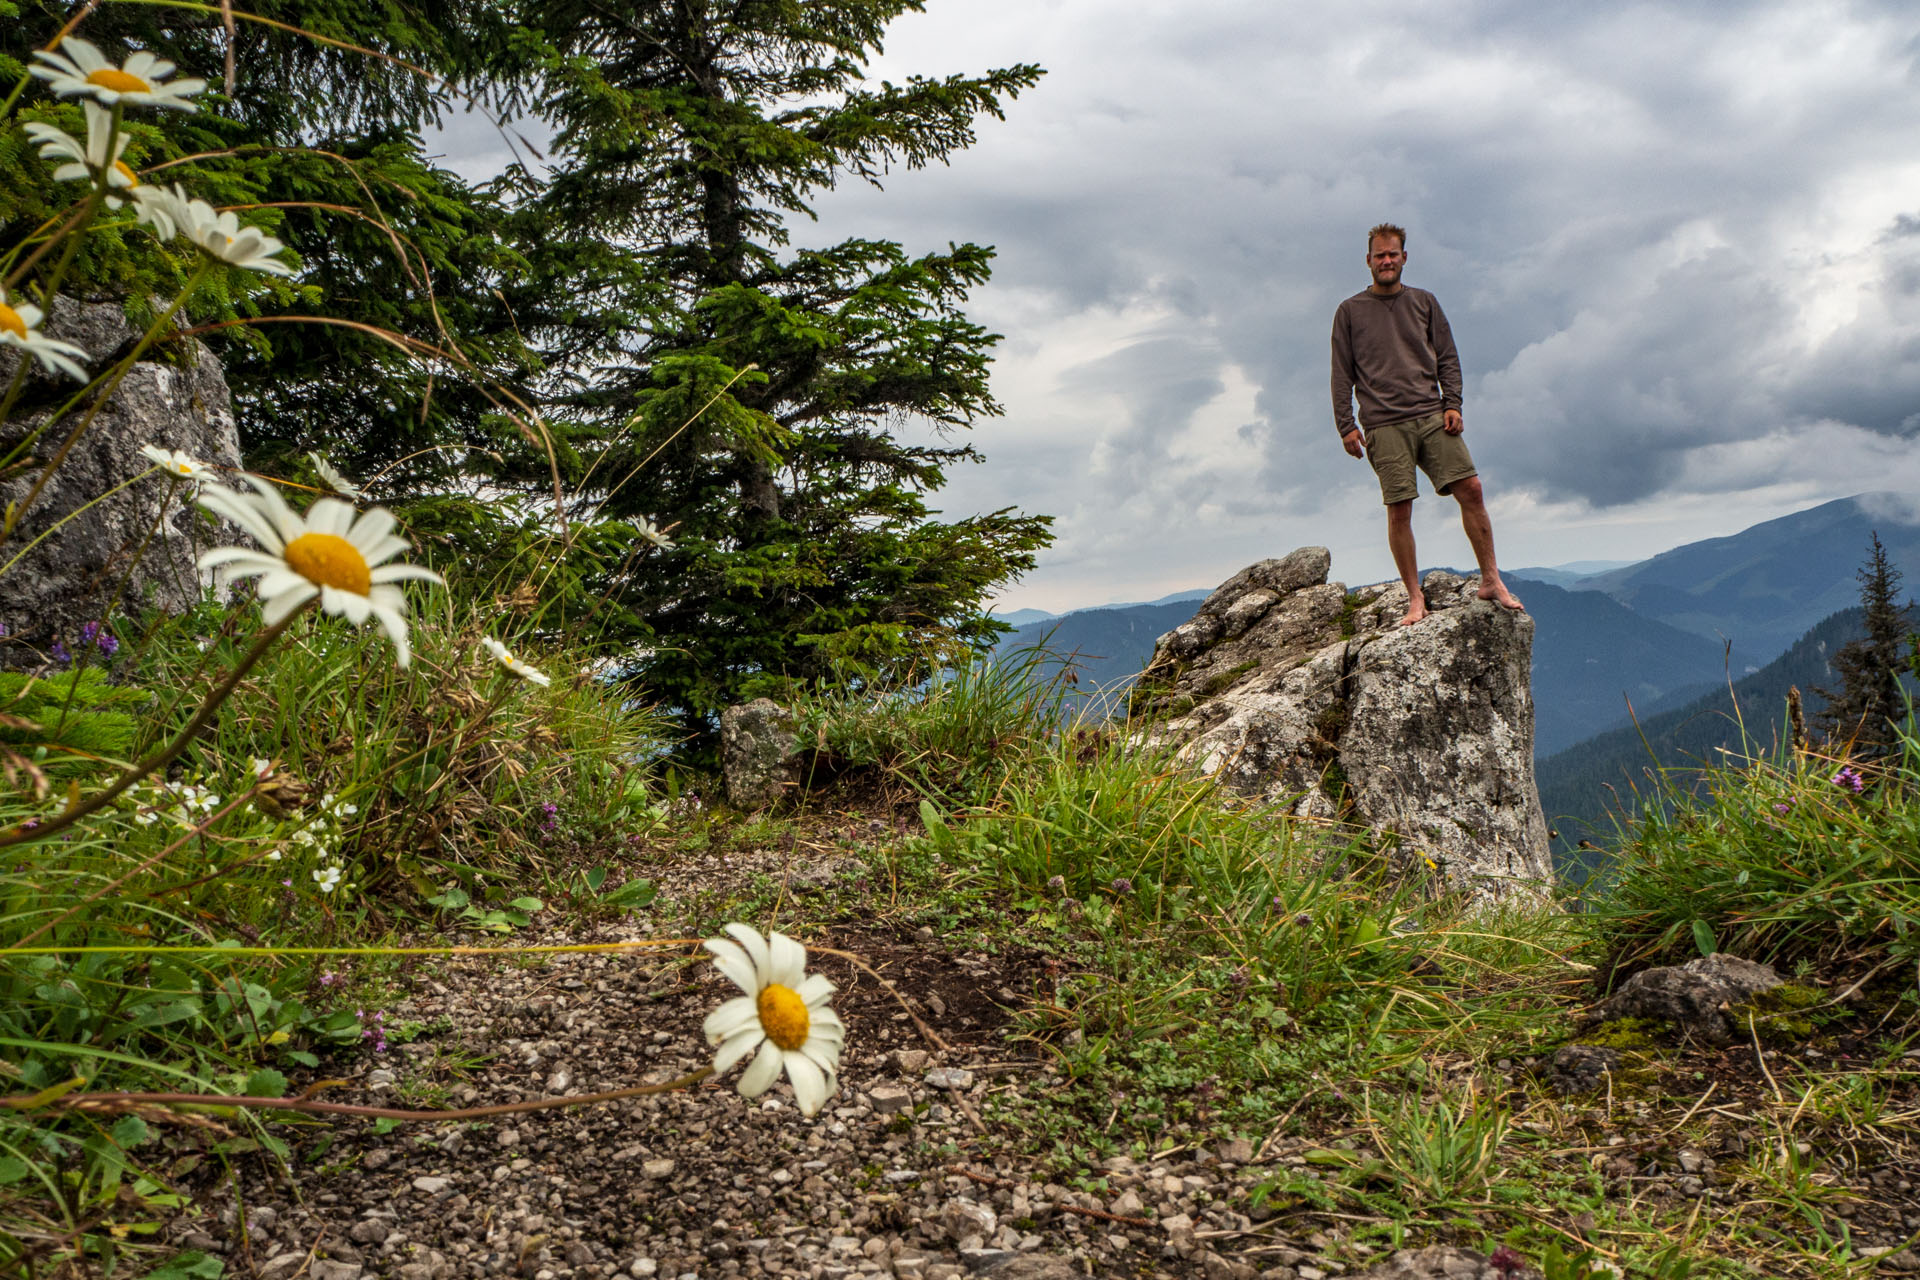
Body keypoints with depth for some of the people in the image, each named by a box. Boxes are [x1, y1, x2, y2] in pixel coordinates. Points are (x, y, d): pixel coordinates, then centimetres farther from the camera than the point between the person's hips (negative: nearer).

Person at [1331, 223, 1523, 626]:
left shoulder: (1424, 302, 16)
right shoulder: (1350, 311, 10)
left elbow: (1447, 358, 14)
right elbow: (1342, 374, 7)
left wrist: (1452, 405, 0)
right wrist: (1346, 426, -2)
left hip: (1432, 415, 2)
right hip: (1383, 425, -2)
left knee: (1471, 490, -7)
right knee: (1399, 510, -6)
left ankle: (1490, 580, 4)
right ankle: (1415, 598, 1)